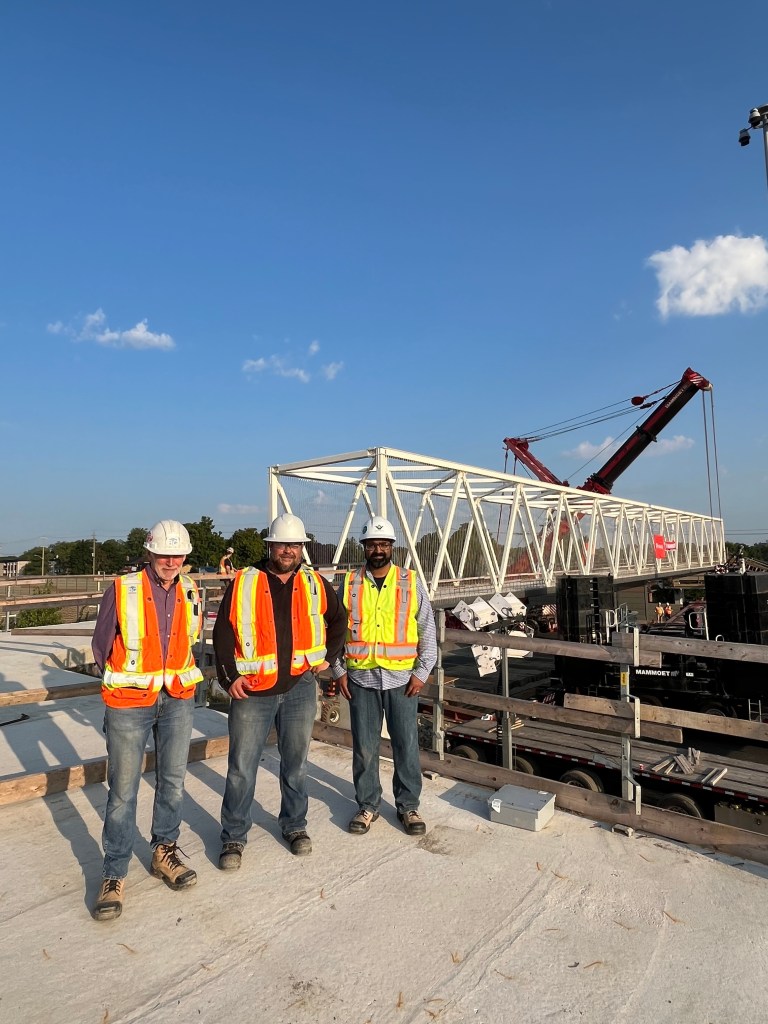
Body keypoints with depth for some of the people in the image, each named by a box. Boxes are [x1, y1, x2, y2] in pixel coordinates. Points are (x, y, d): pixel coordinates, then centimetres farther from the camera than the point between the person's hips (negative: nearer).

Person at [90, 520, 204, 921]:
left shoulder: (190, 593, 1)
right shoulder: (122, 591, -12)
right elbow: (100, 646, -2)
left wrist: (177, 677, 8)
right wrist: (126, 682, 6)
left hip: (177, 701, 4)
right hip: (129, 704, -4)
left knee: (173, 781, 14)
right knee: (123, 791, 3)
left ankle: (164, 851, 33)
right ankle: (115, 874, 20)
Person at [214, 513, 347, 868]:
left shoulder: (315, 585, 3)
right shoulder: (243, 584, -5)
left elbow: (338, 620, 18)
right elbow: (223, 632, -3)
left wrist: (328, 656, 10)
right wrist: (230, 676, -9)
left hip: (299, 688, 2)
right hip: (251, 691, -2)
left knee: (295, 763, 16)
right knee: (241, 768, 5)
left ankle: (295, 825, 35)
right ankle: (234, 837, 23)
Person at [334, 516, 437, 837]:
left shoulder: (411, 582, 0)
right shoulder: (349, 583, 2)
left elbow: (427, 631, 2)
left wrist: (421, 672, -3)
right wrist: (339, 671, 2)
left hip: (402, 677, -1)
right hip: (361, 678, 1)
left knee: (406, 745, 7)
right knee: (364, 747, 10)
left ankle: (408, 806, 26)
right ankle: (368, 805, 28)